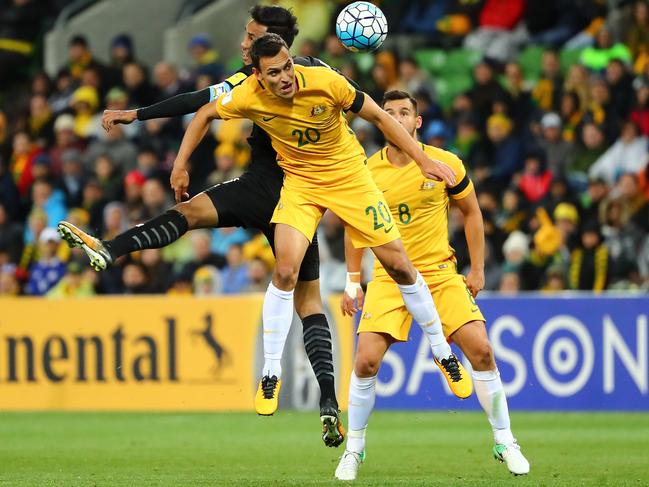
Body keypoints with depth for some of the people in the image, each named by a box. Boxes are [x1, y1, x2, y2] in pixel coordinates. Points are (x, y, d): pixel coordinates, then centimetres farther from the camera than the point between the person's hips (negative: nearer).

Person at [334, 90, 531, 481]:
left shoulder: (446, 164, -4)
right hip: (388, 278, 0)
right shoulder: (366, 172, -2)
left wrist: (478, 269, 4)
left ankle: (505, 442, 4)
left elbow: (471, 212, 8)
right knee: (366, 361, -14)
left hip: (441, 273, 0)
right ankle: (354, 449, 6)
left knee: (481, 350, -13)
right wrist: (353, 282, 10)